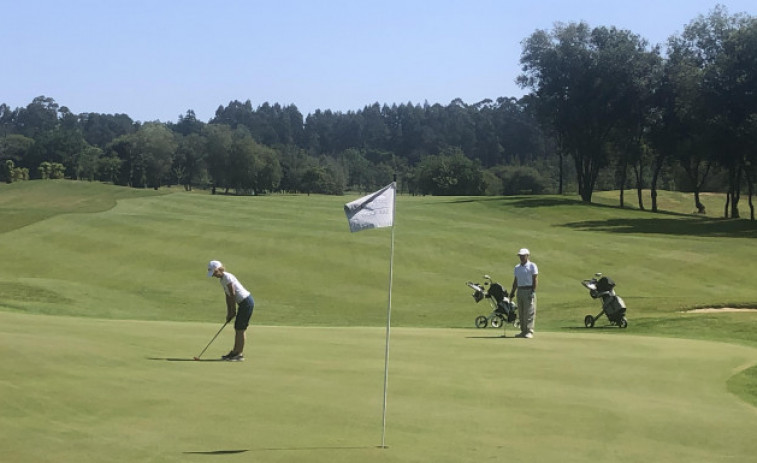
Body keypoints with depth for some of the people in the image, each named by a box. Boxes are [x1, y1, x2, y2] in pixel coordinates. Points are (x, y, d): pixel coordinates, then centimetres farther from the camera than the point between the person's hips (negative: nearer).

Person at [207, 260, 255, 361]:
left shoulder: (227, 277, -17)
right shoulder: (222, 280, 12)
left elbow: (233, 295, -16)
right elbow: (228, 297, 15)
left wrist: (233, 311, -10)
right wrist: (229, 313, 11)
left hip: (246, 302, -10)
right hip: (243, 302, 10)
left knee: (240, 328, -5)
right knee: (237, 327, 14)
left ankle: (240, 354, 1)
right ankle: (235, 352, 22)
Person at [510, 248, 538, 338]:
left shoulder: (532, 266, -3)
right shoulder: (517, 267, 17)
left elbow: (535, 279, -8)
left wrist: (533, 292, -16)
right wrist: (512, 292, 14)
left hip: (529, 290, -7)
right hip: (520, 290, 7)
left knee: (529, 312, -9)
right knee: (521, 313, 6)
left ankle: (529, 332, -9)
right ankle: (523, 331, 11)